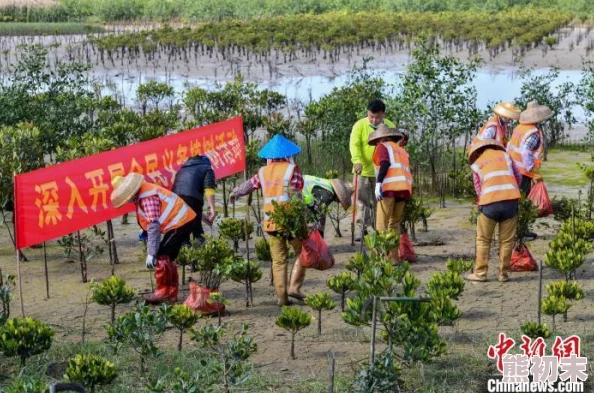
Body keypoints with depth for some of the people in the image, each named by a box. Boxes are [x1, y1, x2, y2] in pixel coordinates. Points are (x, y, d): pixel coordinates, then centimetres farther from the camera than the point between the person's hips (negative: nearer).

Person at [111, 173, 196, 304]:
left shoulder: (147, 197, -23)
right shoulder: (141, 194, 7)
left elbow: (154, 226, -25)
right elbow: (150, 223, 13)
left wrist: (151, 253, -24)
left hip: (180, 223, -10)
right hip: (184, 221, 10)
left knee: (161, 256, -10)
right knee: (168, 258, 15)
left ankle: (163, 292, -1)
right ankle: (171, 293, 22)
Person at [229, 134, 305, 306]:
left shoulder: (263, 172, 8)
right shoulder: (292, 169, -2)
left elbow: (249, 185, 20)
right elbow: (296, 196, -10)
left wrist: (235, 193, 39)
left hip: (271, 223, 4)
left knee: (278, 261, 7)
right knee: (302, 253, 12)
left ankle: (281, 296, 5)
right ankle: (294, 287, 1)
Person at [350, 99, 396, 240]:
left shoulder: (390, 127, 2)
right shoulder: (360, 125, -5)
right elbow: (354, 144, -15)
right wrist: (357, 161, -31)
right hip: (363, 170, -1)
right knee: (362, 200, 0)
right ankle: (362, 229, 5)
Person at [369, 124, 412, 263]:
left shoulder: (382, 147, 9)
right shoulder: (402, 151, 30)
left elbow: (385, 163, -7)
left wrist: (378, 183, -13)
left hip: (389, 187, -6)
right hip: (405, 188, 6)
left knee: (381, 224, -4)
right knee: (395, 223, 14)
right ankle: (393, 257, 10)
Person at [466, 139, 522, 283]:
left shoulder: (476, 164, 16)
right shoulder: (504, 155, 20)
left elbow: (478, 189, 13)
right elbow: (518, 178, 24)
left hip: (489, 203, -1)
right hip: (511, 201, 1)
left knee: (483, 240, 10)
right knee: (507, 240, 10)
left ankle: (480, 273, 11)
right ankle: (503, 274, 13)